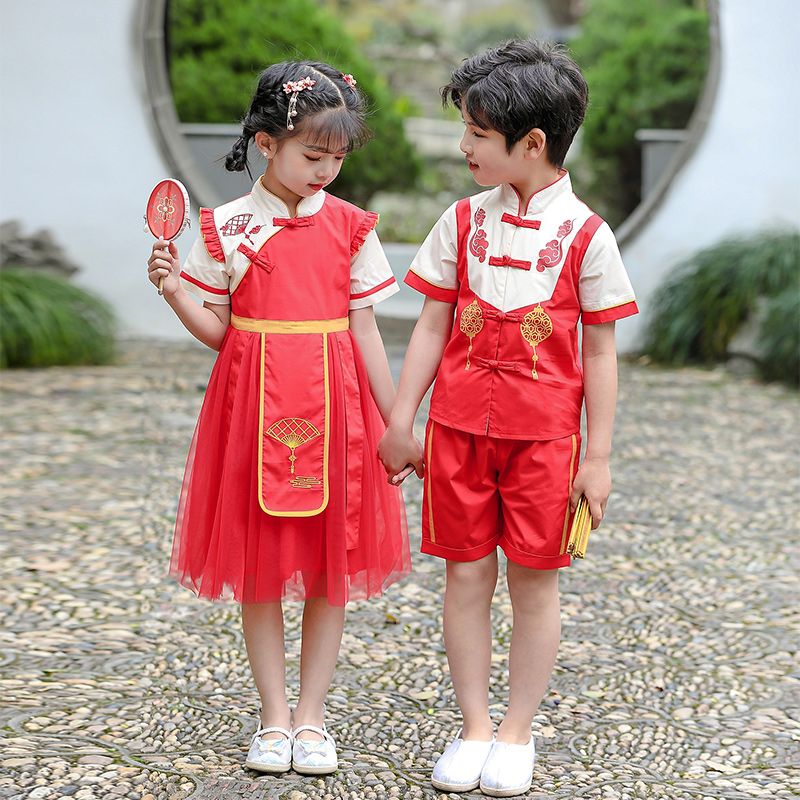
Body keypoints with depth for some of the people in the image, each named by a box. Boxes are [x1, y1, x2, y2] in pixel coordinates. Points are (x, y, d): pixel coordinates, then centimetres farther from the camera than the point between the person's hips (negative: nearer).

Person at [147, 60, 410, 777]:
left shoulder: (351, 226, 2)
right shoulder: (226, 227, -1)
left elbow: (365, 331, 5)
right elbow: (217, 331, 2)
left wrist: (396, 421, 4)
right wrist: (174, 290, -15)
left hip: (334, 406, 1)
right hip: (254, 407, 0)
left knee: (329, 566, 5)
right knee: (260, 566, 5)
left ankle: (312, 716, 17)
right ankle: (274, 717, 18)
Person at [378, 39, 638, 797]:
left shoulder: (584, 235, -5)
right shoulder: (463, 222, 3)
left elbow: (601, 352, -2)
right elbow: (432, 327, 7)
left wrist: (597, 456, -3)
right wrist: (400, 421, 5)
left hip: (545, 434, -2)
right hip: (459, 426, 3)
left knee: (534, 579, 5)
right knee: (466, 574, 7)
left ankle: (516, 734, 18)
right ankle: (473, 728, 19)